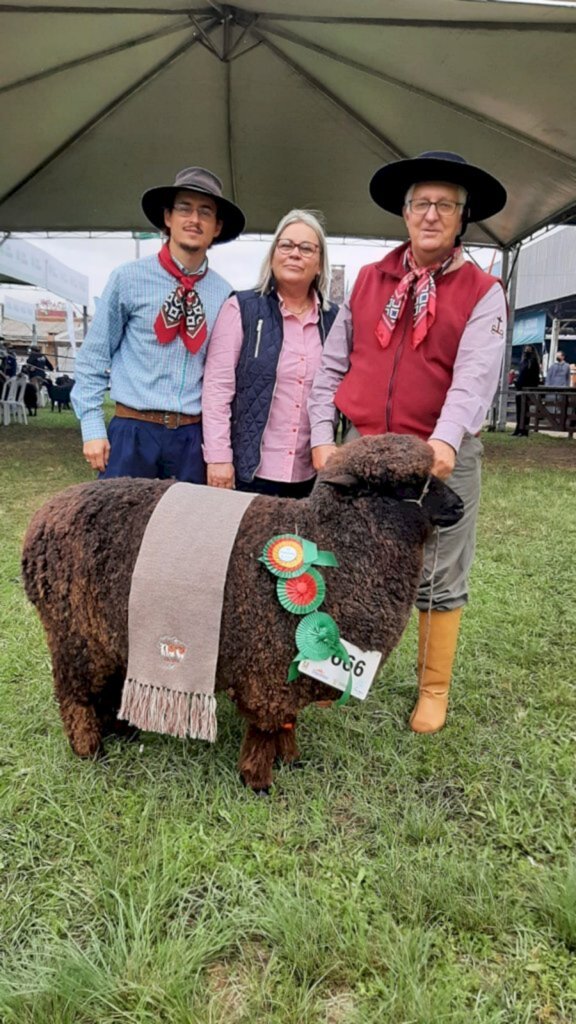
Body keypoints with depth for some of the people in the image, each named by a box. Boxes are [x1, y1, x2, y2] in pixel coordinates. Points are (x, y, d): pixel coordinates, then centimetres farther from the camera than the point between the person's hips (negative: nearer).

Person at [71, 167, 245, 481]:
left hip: (194, 436, 2)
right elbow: (93, 358, 2)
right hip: (133, 430, -2)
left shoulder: (224, 294, 5)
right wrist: (92, 428, -4)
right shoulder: (129, 278, -1)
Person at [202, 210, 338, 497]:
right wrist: (219, 457, -11)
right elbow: (217, 386, -7)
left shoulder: (333, 319, 8)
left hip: (311, 473, 4)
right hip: (251, 468, -3)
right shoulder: (242, 308, -2)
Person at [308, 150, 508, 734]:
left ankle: (434, 688, 25)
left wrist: (446, 439, -33)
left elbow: (475, 375, -16)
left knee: (439, 581, 7)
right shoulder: (368, 280, 10)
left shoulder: (482, 293, 0)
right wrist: (322, 437, 1)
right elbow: (331, 365, 10)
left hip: (443, 458, -2)